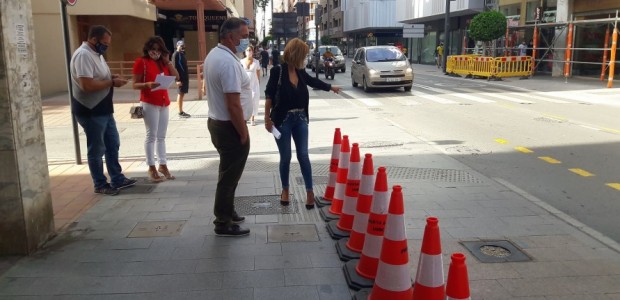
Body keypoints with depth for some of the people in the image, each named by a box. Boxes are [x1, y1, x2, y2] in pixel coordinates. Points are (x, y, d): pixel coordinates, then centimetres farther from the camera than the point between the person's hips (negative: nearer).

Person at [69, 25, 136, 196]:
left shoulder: (96, 54, 12)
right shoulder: (83, 55, -20)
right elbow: (87, 85, -29)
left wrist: (111, 78, 4)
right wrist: (112, 82, -18)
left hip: (103, 109, 10)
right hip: (90, 111, -10)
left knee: (113, 145, 16)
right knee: (97, 150, 3)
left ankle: (117, 179, 27)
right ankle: (100, 185, 16)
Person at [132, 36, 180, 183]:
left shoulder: (163, 62, 13)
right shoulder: (141, 62, -4)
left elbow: (176, 77, 6)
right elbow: (135, 85, -7)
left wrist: (167, 61, 1)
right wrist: (148, 84, -26)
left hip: (164, 103, 6)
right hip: (150, 104, -6)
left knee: (161, 136, 10)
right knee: (151, 136, -4)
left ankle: (162, 165, 16)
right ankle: (151, 168, 2)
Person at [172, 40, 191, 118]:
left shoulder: (182, 54, 16)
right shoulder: (176, 54, -11)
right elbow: (174, 67, -16)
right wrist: (177, 79, -21)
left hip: (185, 76, 9)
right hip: (180, 77, -9)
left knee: (182, 94, 11)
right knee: (180, 94, -4)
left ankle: (182, 111, 17)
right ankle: (180, 112, 1)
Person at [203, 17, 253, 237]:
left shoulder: (213, 55, 9)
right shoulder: (229, 62, -24)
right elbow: (234, 105, -26)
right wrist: (244, 134, -17)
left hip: (217, 122, 10)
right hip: (230, 127, -10)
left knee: (227, 173, 21)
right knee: (229, 176, 1)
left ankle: (226, 213, 35)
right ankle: (224, 224, 13)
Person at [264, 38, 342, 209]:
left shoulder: (300, 72, 5)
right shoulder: (278, 71, -11)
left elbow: (313, 81, 24)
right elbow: (269, 95, -10)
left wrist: (331, 87, 38)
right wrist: (267, 118, -13)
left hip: (300, 119, 4)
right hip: (283, 120, -4)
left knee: (303, 156, 3)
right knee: (285, 157, 5)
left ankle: (309, 192, 10)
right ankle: (285, 190, 24)